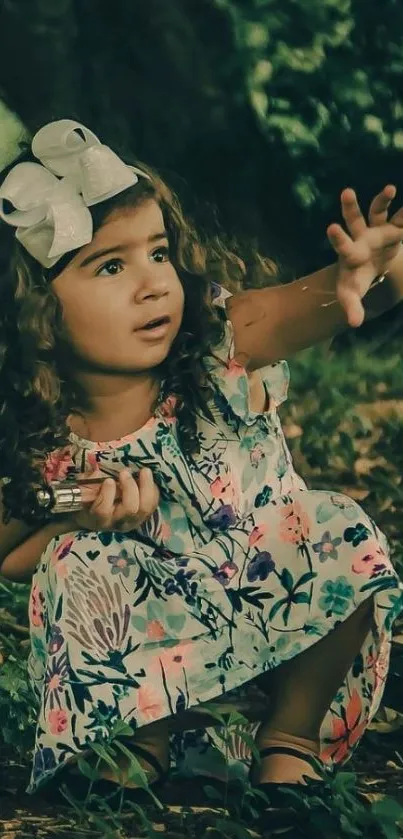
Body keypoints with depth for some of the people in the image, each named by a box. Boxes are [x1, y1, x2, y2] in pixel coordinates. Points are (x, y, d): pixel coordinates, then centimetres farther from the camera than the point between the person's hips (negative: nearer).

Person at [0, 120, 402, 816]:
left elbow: (300, 309, -40)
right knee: (77, 570, -27)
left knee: (347, 541, -24)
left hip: (286, 599, 1)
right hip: (159, 634, -1)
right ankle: (146, 741, -2)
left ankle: (292, 735, -3)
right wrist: (82, 523, -23)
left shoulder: (220, 343, -20)